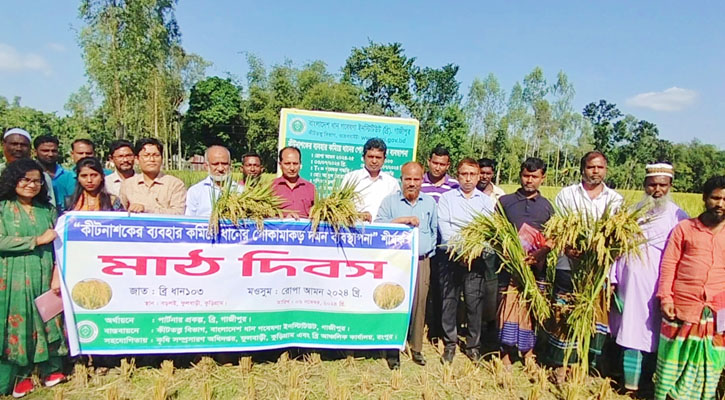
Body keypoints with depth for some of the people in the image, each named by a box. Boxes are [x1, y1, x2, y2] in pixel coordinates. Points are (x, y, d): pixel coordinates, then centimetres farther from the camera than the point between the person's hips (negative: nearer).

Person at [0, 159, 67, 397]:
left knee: (48, 321, 5)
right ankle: (21, 376, 15)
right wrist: (38, 240, -11)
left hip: (45, 276, 2)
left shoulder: (48, 209, 10)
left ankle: (51, 369, 16)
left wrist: (57, 274, -5)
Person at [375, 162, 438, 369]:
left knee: (419, 304, 4)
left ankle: (416, 349, 18)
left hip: (422, 261, 3)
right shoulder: (390, 201, 4)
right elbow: (378, 225, -8)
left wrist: (429, 250, 12)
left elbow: (434, 230, 21)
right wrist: (402, 220, -14)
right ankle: (393, 351, 6)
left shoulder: (430, 202, 14)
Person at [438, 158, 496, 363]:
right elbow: (443, 225, -3)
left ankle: (473, 344, 15)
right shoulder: (447, 198, 8)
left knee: (475, 302, 1)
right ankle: (450, 343, 16)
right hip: (452, 256, -1)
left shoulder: (487, 201, 12)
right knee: (449, 300, 2)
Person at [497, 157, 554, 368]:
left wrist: (540, 252, -12)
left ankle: (529, 354, 21)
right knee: (508, 307, -4)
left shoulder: (546, 206, 13)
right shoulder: (505, 201, 9)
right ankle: (505, 355, 6)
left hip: (536, 266, 2)